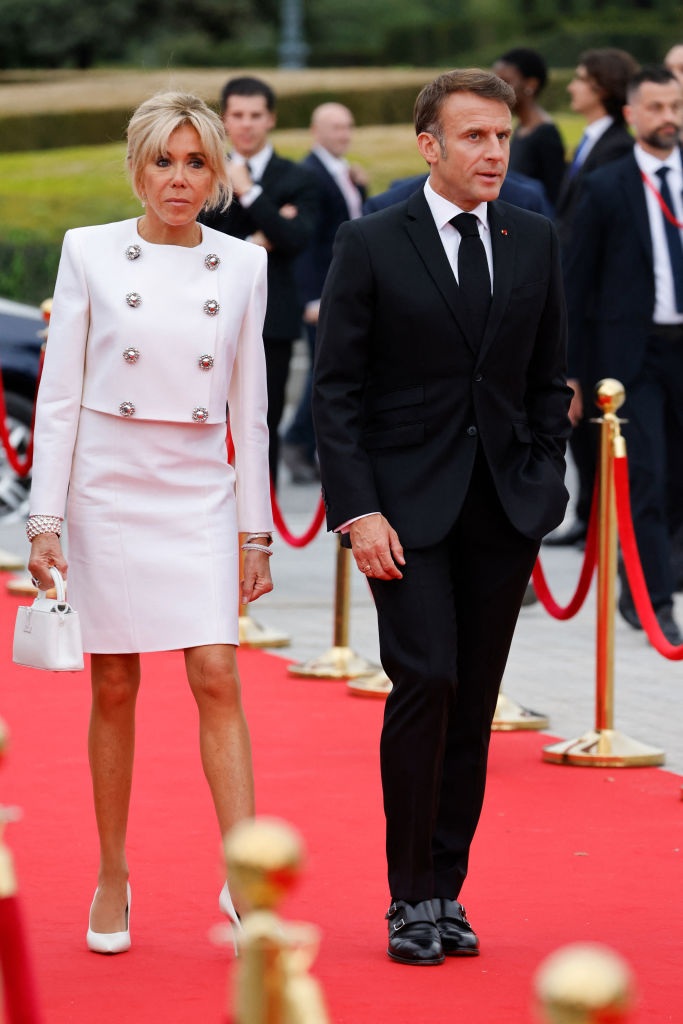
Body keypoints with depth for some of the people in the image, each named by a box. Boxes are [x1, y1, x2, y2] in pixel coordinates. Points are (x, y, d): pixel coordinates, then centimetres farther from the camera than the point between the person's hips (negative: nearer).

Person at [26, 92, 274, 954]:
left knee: (217, 678, -10)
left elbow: (249, 408, 8)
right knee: (115, 688, 5)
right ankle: (112, 877, 17)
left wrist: (255, 529, 6)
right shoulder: (90, 253, -2)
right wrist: (44, 518, -6)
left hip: (201, 495, 1)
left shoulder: (241, 267, 3)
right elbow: (58, 395, -1)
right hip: (107, 486, -1)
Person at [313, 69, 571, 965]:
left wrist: (544, 481, 6)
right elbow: (337, 390, -4)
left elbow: (548, 378, 15)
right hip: (409, 505, -4)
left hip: (506, 510, 4)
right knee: (426, 683, -13)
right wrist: (358, 512, -12)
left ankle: (447, 889, 13)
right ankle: (411, 898, -3)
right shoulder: (370, 246, -3)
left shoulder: (535, 242, 9)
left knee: (475, 703, 5)